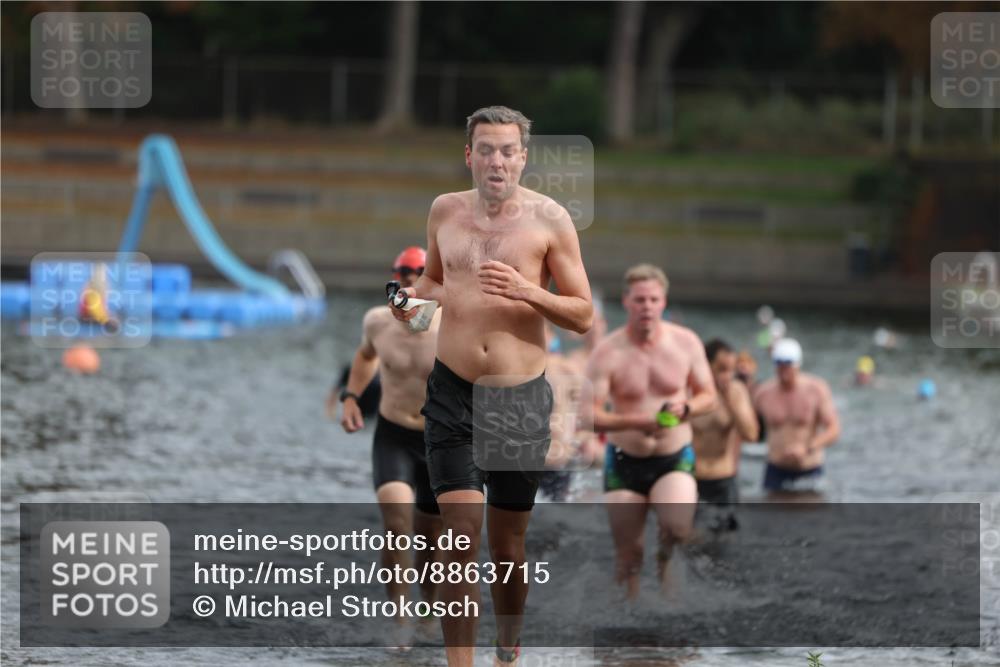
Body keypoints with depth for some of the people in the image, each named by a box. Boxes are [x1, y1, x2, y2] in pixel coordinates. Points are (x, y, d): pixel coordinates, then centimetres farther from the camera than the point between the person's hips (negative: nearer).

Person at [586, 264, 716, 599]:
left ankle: (666, 559, 8)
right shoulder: (607, 353, -10)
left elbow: (708, 396, 6)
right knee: (628, 554, 3)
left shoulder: (686, 343, -3)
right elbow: (588, 415, -14)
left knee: (678, 527, -27)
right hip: (625, 461, 0)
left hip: (675, 458, 0)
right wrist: (637, 423, -29)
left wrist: (684, 408, -17)